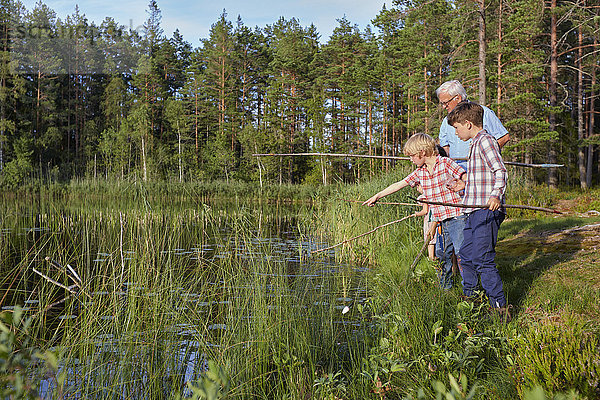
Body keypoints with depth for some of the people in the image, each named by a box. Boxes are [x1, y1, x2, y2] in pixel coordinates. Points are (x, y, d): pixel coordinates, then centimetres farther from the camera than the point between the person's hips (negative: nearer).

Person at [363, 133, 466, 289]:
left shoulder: (446, 163, -7)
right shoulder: (420, 172, 12)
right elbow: (399, 184, 19)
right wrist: (377, 196, 23)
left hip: (456, 216, -6)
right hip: (441, 221, 7)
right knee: (442, 255, 10)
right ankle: (445, 288, 23)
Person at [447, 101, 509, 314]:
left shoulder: (485, 140, -9)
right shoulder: (476, 143, 21)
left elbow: (500, 171, -20)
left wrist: (496, 195, -35)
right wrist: (465, 183, 39)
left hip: (486, 211, -10)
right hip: (474, 213, 10)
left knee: (482, 260, -12)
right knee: (465, 257, 15)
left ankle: (500, 307, -6)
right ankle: (469, 299, 28)